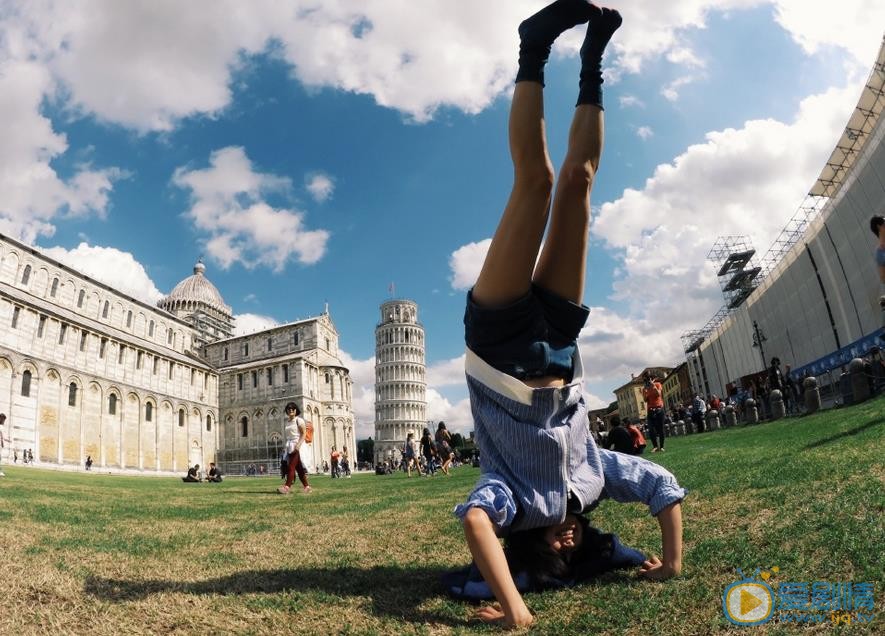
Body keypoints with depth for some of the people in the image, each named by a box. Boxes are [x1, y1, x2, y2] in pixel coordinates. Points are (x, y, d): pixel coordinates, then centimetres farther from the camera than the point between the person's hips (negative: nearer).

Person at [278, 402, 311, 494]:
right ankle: (306, 486, 12)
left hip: (297, 446, -6)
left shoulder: (299, 420, -3)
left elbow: (303, 434, -9)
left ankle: (287, 487, -18)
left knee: (291, 466, -13)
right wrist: (286, 446, 9)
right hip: (289, 446, 6)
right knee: (298, 467, 6)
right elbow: (285, 435, 16)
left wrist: (298, 445, -21)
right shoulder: (285, 421, 14)